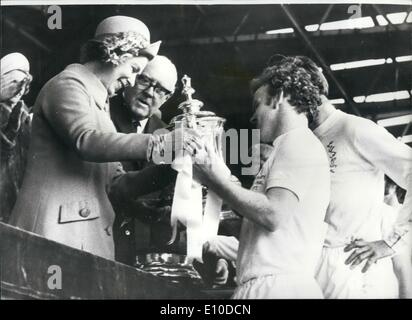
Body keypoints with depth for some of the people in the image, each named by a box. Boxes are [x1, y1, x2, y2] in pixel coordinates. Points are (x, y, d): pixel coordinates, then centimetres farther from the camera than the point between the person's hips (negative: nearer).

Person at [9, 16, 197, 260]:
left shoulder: (99, 104, 23)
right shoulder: (67, 84, -3)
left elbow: (113, 183, 16)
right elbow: (87, 141, -24)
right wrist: (163, 144, -27)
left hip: (93, 235, 8)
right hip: (56, 232, -8)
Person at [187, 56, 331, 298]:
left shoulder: (298, 143, -7)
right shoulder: (291, 147, 24)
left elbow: (274, 215, -19)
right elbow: (257, 209, 15)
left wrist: (217, 180, -10)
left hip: (276, 285, -9)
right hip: (272, 284, 9)